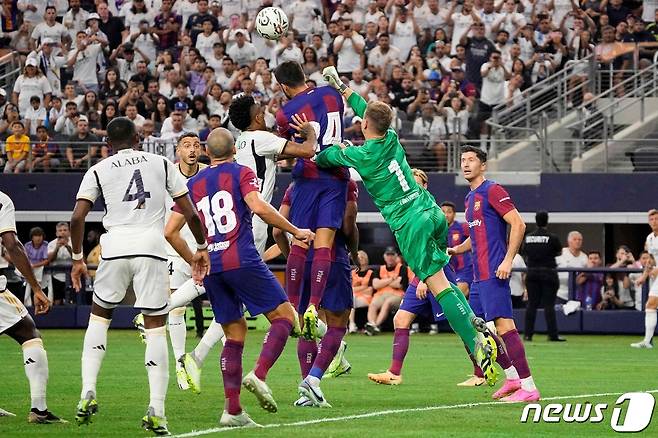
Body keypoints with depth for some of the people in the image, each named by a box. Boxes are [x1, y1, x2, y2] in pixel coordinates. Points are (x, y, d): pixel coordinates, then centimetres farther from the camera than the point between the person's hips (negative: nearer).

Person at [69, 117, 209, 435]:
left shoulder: (98, 171, 11)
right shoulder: (162, 164, 14)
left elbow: (77, 218, 0)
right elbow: (190, 213, 11)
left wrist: (77, 258, 12)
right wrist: (201, 248, 24)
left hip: (115, 248, 0)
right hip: (151, 247, 0)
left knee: (99, 317, 20)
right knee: (155, 328, 4)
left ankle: (88, 391, 5)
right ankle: (156, 410, -5)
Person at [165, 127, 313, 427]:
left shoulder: (193, 184, 17)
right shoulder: (241, 174, 4)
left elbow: (170, 231, 15)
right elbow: (259, 208, -14)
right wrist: (295, 231, -6)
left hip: (210, 267, 5)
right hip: (242, 261, -5)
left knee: (235, 334, 11)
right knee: (284, 316, 4)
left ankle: (232, 410, 2)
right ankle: (259, 375, -18)